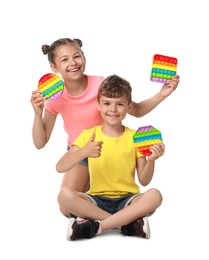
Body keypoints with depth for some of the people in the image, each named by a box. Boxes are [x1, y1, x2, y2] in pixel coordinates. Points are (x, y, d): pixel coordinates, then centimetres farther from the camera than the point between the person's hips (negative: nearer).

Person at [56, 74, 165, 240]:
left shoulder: (134, 137, 5)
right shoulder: (89, 135, 4)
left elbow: (144, 181, 4)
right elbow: (60, 167, -8)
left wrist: (151, 160, -16)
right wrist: (83, 152, -26)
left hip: (127, 200, 0)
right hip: (97, 200, 0)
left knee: (154, 195, -30)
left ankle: (95, 226, -28)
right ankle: (129, 222, -24)